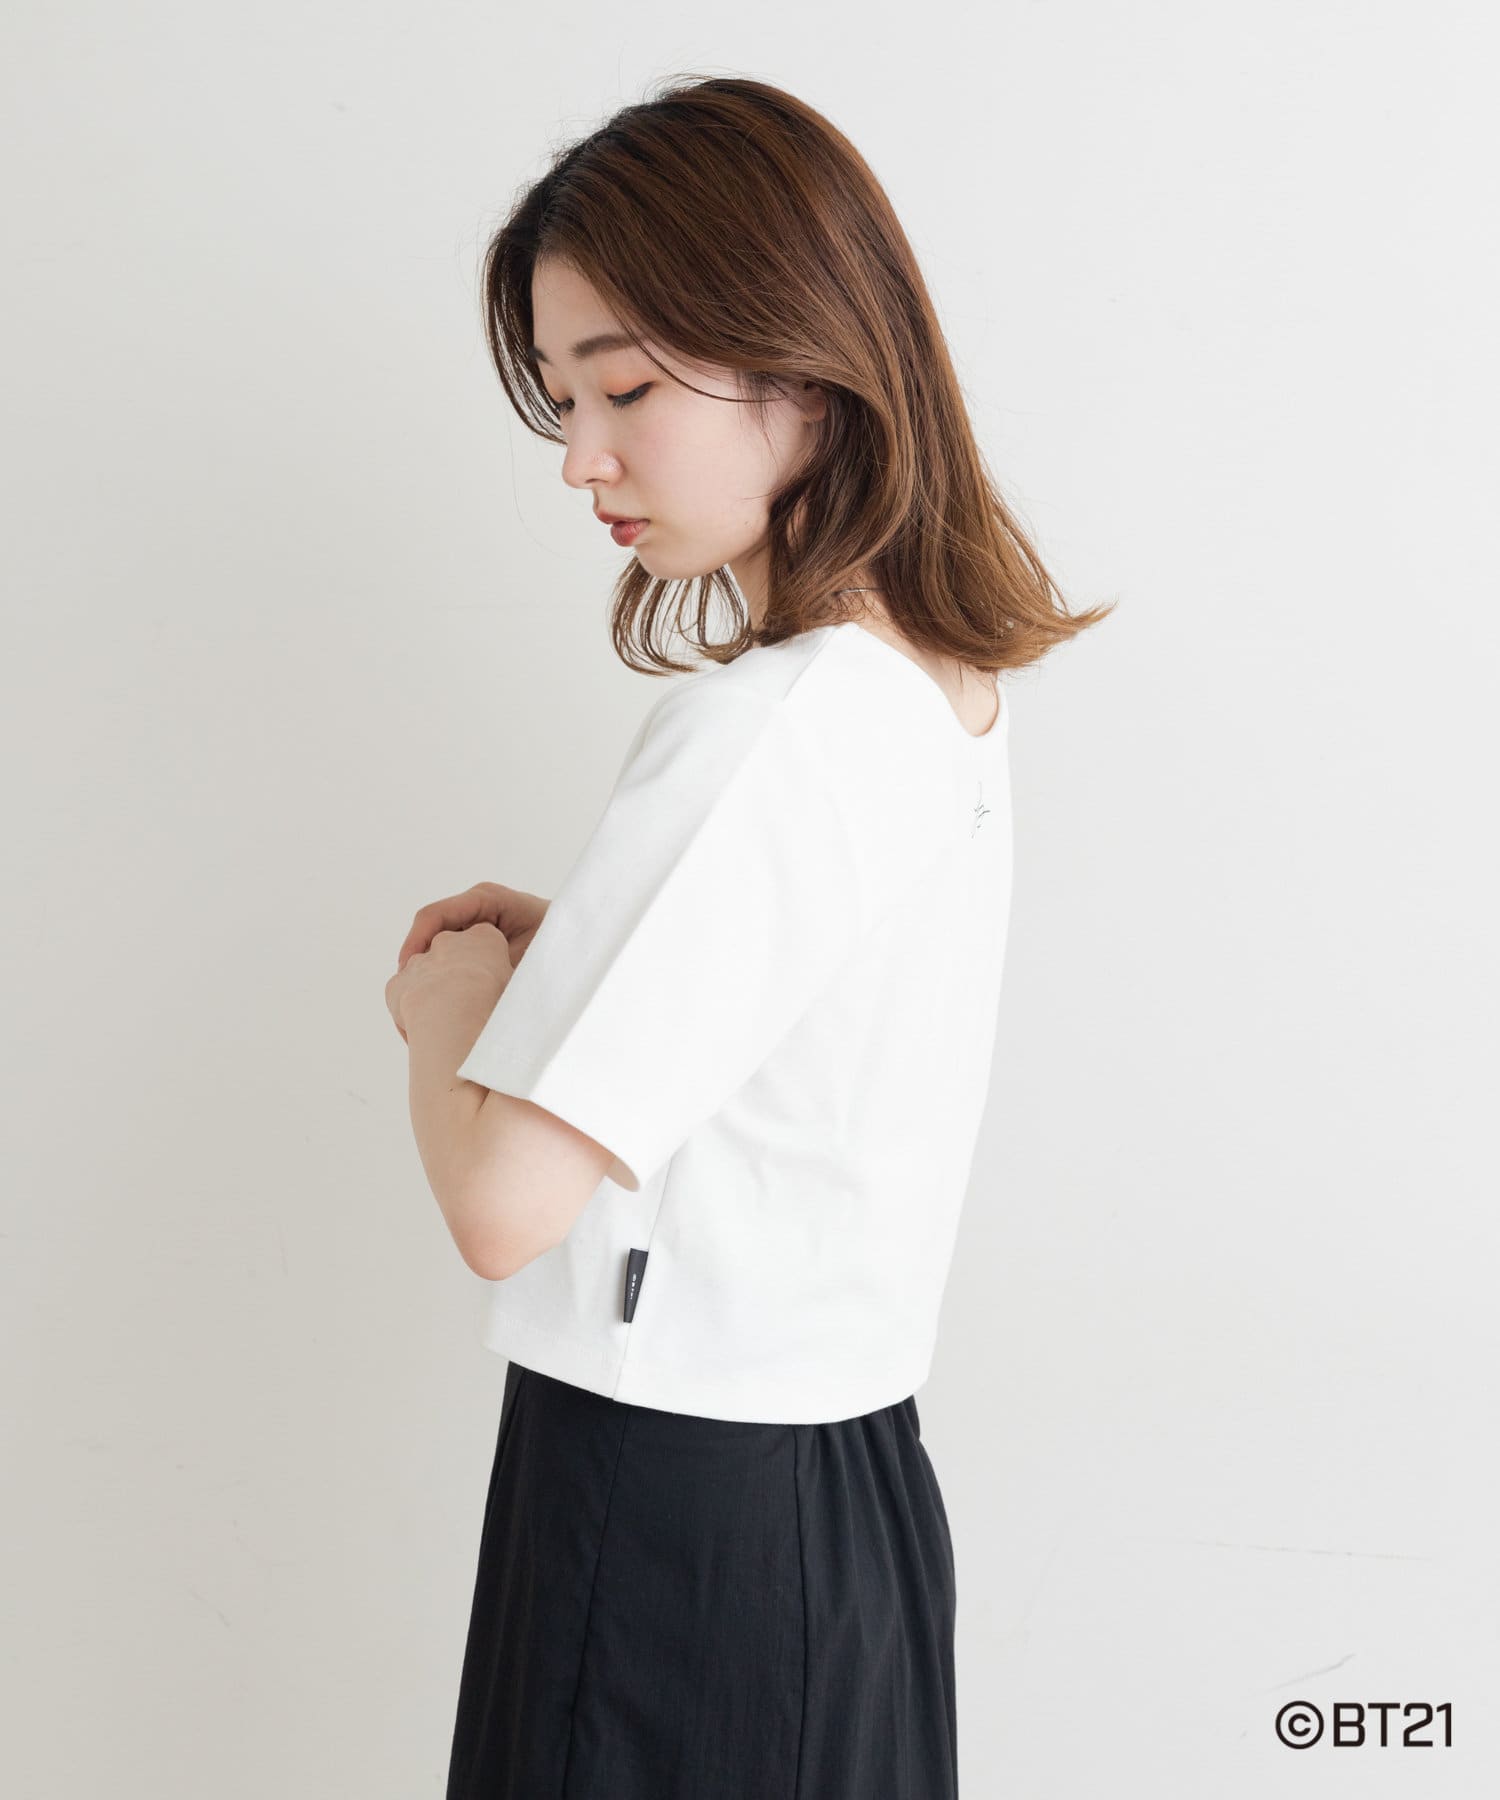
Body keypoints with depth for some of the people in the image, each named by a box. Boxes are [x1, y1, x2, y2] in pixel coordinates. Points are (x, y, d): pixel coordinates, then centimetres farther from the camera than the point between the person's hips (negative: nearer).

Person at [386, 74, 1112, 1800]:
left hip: (674, 1529, -8)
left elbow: (503, 1199, -26)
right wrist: (556, 951, 4)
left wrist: (447, 996, -7)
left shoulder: (760, 731, -24)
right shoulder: (946, 692, 4)